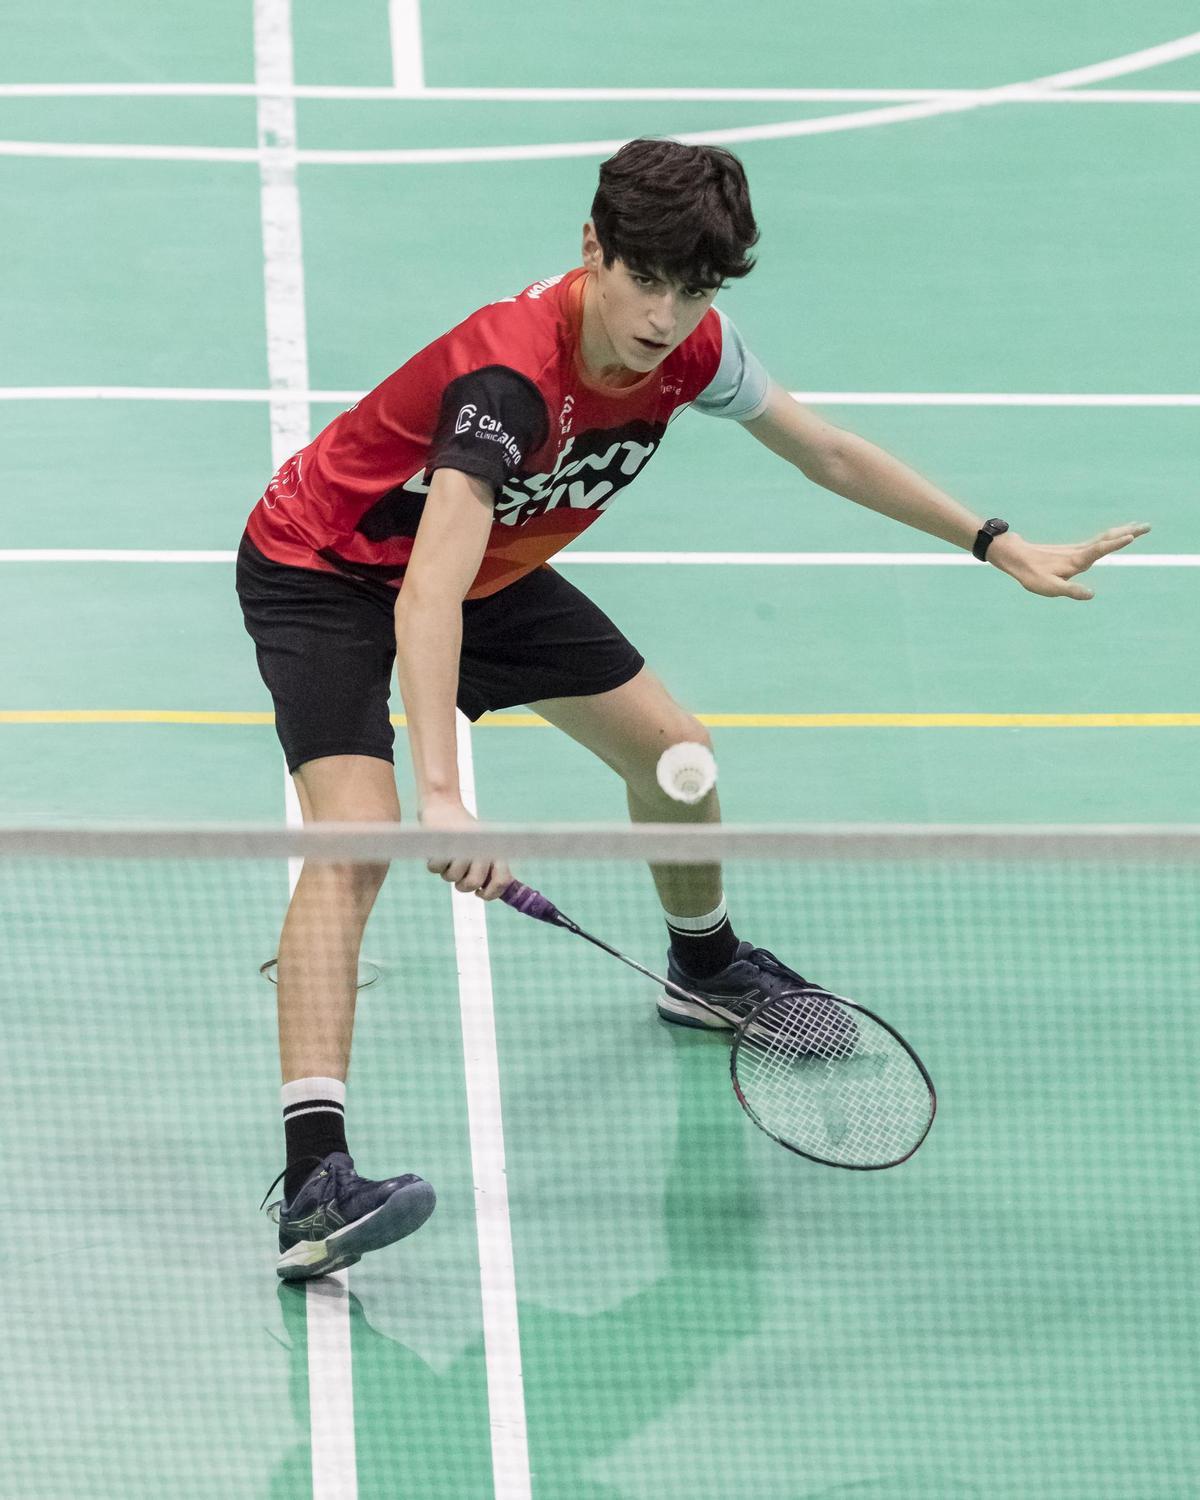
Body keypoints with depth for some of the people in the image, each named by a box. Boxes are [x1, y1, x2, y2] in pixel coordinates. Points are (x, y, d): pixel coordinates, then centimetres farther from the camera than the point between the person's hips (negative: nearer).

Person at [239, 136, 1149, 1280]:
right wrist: (442, 796, -59)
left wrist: (1001, 546, 7)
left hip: (490, 570, 8)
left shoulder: (688, 349, -15)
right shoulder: (512, 375, -39)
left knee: (677, 756, 13)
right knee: (358, 833, -28)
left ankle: (704, 968, 47)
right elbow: (427, 597, -49)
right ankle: (312, 1185, -38)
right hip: (322, 570, -8)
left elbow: (827, 455, 4)